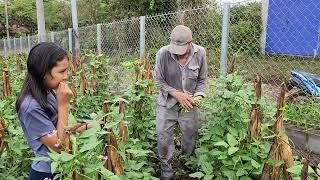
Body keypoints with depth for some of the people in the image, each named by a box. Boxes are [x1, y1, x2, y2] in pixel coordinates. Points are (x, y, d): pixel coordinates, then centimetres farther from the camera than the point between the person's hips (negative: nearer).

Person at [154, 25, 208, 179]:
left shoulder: (200, 53, -11)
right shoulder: (163, 53, -17)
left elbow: (203, 79, 2)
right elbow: (158, 81, -8)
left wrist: (198, 95, -14)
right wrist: (176, 94, -18)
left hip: (189, 104, 2)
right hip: (167, 104, -1)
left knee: (190, 137, 14)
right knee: (164, 138, 6)